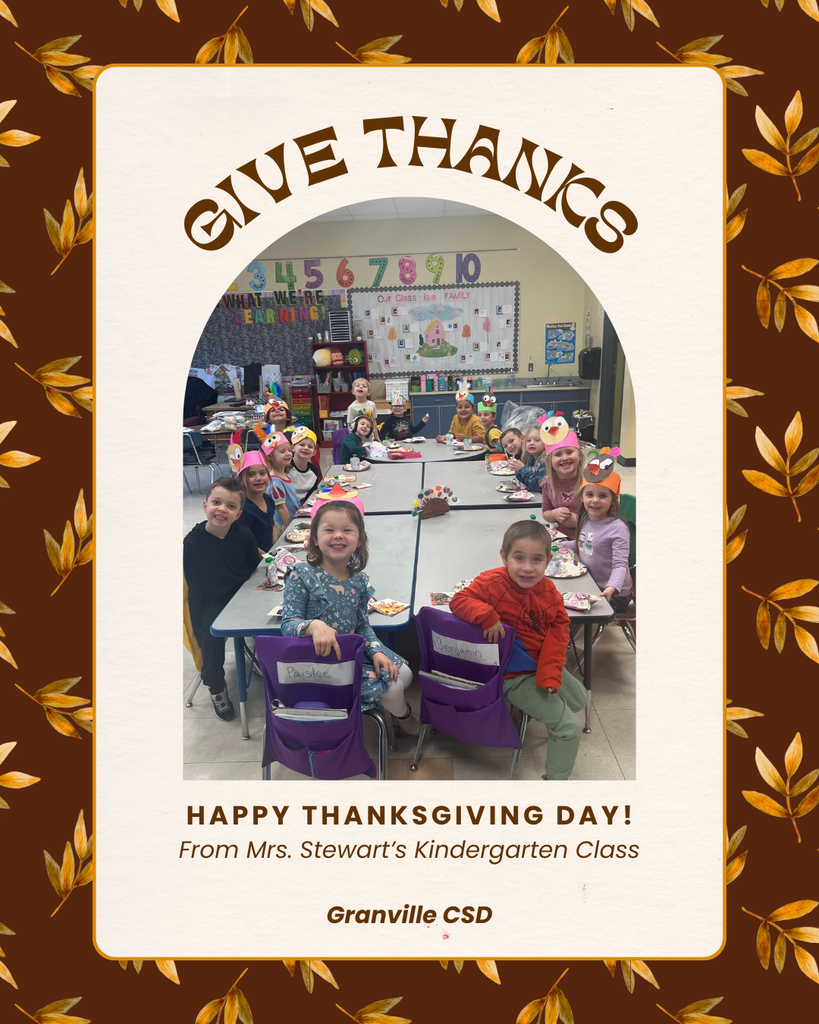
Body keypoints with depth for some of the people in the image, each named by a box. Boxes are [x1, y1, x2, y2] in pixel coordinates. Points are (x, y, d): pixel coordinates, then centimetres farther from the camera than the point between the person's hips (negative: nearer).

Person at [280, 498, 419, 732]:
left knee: (403, 674, 2)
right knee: (391, 687, -8)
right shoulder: (302, 576, -18)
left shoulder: (359, 580, -1)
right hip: (322, 660, -6)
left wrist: (376, 651, -9)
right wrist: (314, 626, -40)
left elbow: (362, 625, 8)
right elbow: (288, 625, -20)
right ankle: (403, 715, 27)